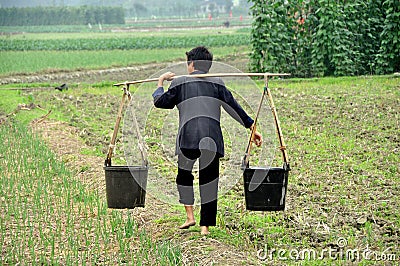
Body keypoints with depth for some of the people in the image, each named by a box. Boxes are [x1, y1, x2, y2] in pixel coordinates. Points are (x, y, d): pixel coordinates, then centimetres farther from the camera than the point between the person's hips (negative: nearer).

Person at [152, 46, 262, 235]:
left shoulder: (179, 82, 12)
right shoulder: (217, 83, 16)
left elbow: (160, 102, 17)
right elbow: (234, 107, 13)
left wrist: (160, 82, 34)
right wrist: (252, 127, 17)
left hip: (188, 137, -1)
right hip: (212, 138, 1)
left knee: (184, 175, 18)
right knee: (209, 181, 5)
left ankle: (190, 216, 6)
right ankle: (205, 226, 4)